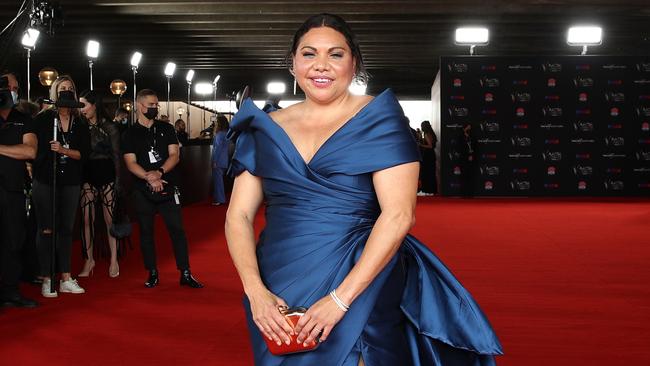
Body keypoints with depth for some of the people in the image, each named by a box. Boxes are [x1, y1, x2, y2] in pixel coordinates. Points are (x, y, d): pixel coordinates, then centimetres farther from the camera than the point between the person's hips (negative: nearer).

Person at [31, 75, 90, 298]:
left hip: (70, 182, 3)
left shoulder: (80, 125, 6)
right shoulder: (43, 118, -2)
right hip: (45, 181, -3)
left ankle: (65, 279, 15)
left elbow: (83, 153, -1)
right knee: (46, 230, -1)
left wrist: (63, 150, -16)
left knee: (66, 229, 8)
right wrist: (32, 169, -6)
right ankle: (46, 280, 5)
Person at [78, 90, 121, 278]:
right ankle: (89, 260, 7)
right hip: (87, 175, 3)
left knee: (110, 218, 0)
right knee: (86, 219, 0)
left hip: (106, 173, -3)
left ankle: (114, 260, 7)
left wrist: (118, 180, -5)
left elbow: (116, 156, 1)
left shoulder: (110, 127, 1)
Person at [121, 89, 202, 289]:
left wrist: (160, 172, -17)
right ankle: (152, 273, 15)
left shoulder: (166, 128, 9)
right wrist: (149, 178, -20)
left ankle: (185, 273, 0)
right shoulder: (130, 134, 5)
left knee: (177, 229, -3)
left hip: (168, 186, 0)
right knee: (146, 231, 5)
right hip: (143, 190, 0)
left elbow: (174, 155, 1)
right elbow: (131, 163, -5)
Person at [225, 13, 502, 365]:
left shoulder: (379, 120, -5)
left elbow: (398, 215, -13)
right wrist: (255, 292, -12)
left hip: (360, 288, -3)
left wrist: (340, 299, -19)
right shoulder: (267, 130, 6)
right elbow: (238, 216, 4)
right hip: (278, 298, 4)